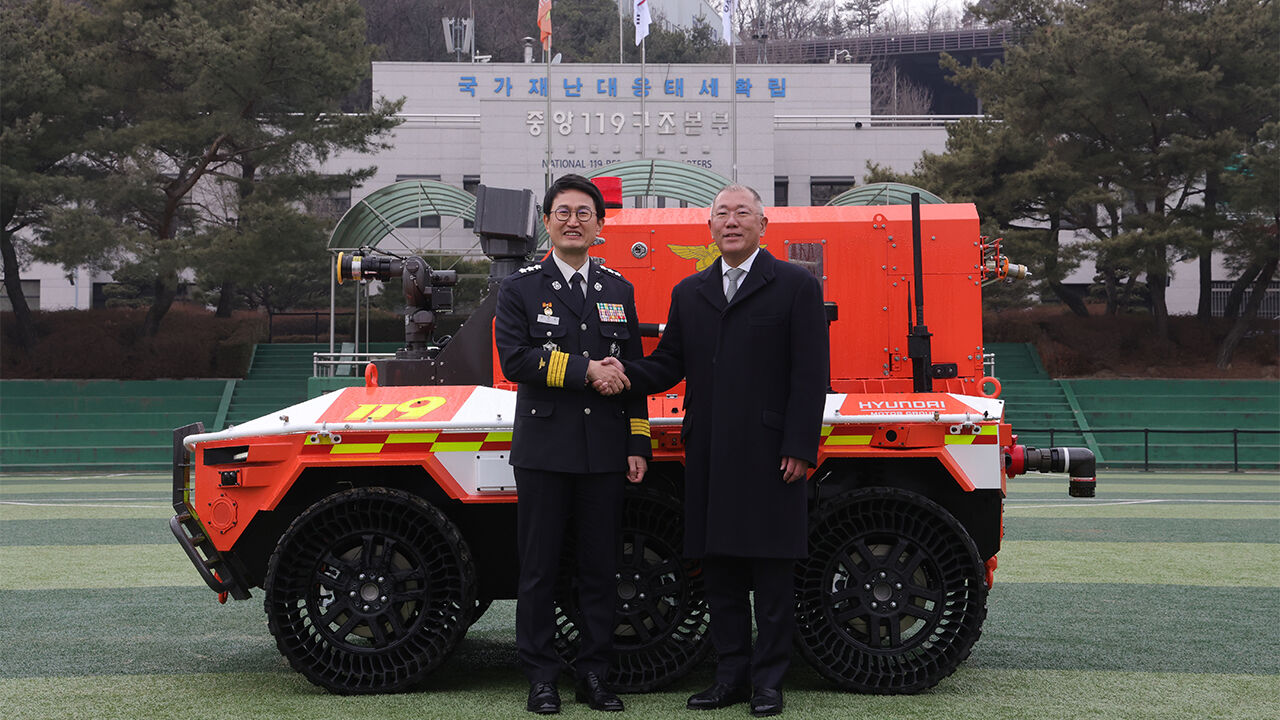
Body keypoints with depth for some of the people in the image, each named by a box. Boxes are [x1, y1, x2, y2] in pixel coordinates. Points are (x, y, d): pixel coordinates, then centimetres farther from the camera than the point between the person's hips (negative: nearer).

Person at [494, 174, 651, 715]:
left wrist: (638, 446, 7)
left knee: (600, 568, 6)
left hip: (604, 455, 3)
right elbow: (514, 360, -10)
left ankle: (594, 674, 15)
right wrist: (585, 371, -15)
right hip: (544, 451, -3)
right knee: (539, 569, 2)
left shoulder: (619, 291, 14)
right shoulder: (520, 289, 3)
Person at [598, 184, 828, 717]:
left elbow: (810, 374, -4)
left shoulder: (796, 286, 1)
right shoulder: (689, 293, 16)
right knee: (719, 569, 9)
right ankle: (731, 675, 19)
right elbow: (668, 364, 12)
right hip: (708, 456, 5)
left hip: (769, 454, -5)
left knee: (772, 571, 1)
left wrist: (799, 448, -11)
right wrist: (625, 374, -10)